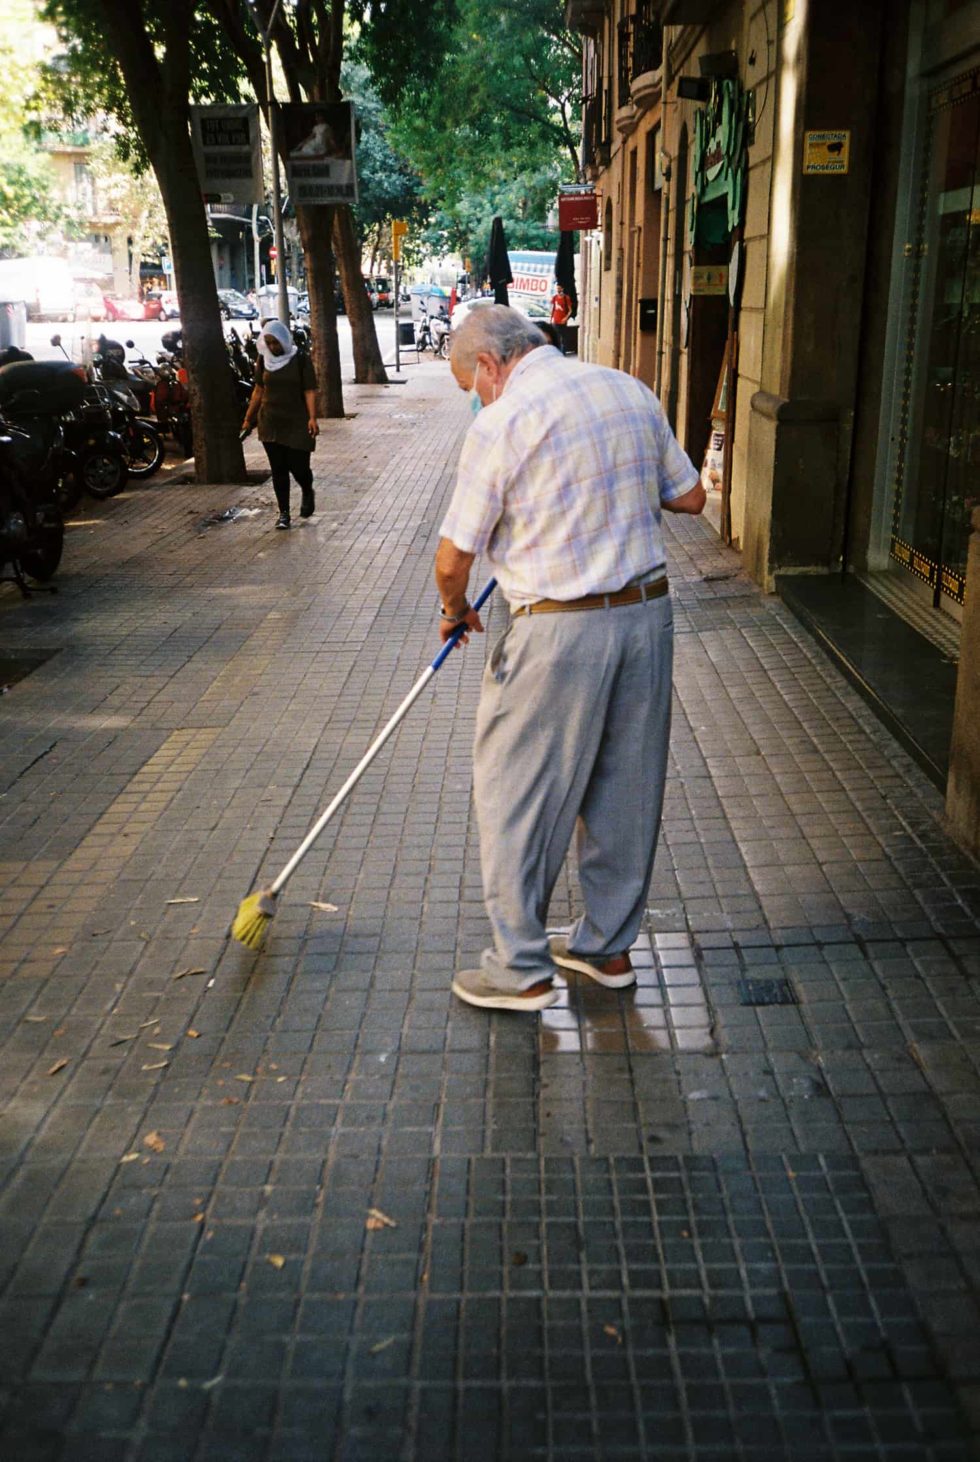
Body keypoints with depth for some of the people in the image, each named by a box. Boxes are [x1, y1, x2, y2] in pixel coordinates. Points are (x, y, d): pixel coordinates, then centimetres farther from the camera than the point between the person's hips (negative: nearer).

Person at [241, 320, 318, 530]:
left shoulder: (300, 360, -6)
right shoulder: (263, 360, 6)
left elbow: (310, 391, -10)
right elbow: (258, 391, 12)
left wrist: (312, 418, -23)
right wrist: (248, 419, 13)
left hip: (296, 423, -3)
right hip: (270, 423, 3)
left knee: (298, 466, -4)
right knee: (278, 469, 3)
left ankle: (308, 493, 29)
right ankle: (283, 512, 12)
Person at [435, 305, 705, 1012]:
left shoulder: (501, 425, -12)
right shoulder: (631, 391, 7)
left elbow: (454, 560, -9)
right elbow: (689, 497, 14)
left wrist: (455, 610, 11)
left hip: (560, 633, -7)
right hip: (648, 612, 7)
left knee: (519, 796, 7)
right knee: (626, 788, 16)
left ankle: (522, 970, 16)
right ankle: (608, 946, 31)